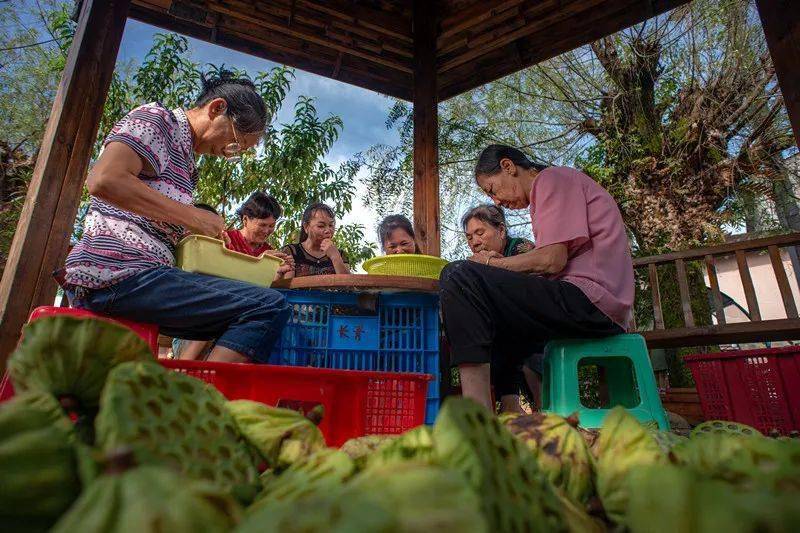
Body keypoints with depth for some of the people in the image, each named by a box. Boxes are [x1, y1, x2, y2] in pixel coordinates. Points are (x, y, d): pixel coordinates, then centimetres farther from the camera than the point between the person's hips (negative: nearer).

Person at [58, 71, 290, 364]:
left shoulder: (186, 162, 25)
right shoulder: (155, 117, 0)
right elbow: (103, 180, -17)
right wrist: (193, 217, -13)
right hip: (121, 272, -10)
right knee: (270, 307, -22)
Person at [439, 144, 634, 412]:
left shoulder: (552, 177, -1)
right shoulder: (559, 183, 29)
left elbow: (552, 260, -15)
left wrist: (492, 264, -1)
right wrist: (502, 265, 7)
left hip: (589, 299, -11)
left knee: (460, 276, -20)